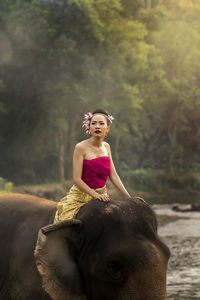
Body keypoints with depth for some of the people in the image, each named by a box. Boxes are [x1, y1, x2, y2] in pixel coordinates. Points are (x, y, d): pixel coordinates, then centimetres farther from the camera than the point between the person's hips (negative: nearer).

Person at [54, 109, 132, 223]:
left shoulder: (106, 147, 9)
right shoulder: (81, 147, -10)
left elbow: (113, 175, 9)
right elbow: (77, 179, -14)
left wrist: (129, 197, 1)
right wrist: (96, 195, -22)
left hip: (102, 195, 6)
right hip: (81, 196, -5)